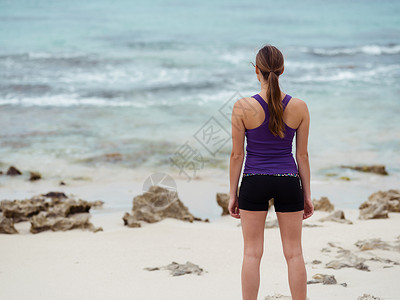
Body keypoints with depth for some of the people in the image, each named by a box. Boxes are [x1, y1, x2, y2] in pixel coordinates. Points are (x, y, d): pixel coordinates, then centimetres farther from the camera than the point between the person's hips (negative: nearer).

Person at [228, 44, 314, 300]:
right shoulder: (299, 107, -5)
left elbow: (237, 155, -5)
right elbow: (303, 155, 1)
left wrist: (233, 193, 5)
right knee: (294, 253, 9)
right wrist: (307, 194, 9)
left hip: (254, 182, -1)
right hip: (288, 182, 1)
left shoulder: (243, 107, -10)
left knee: (252, 253, 7)